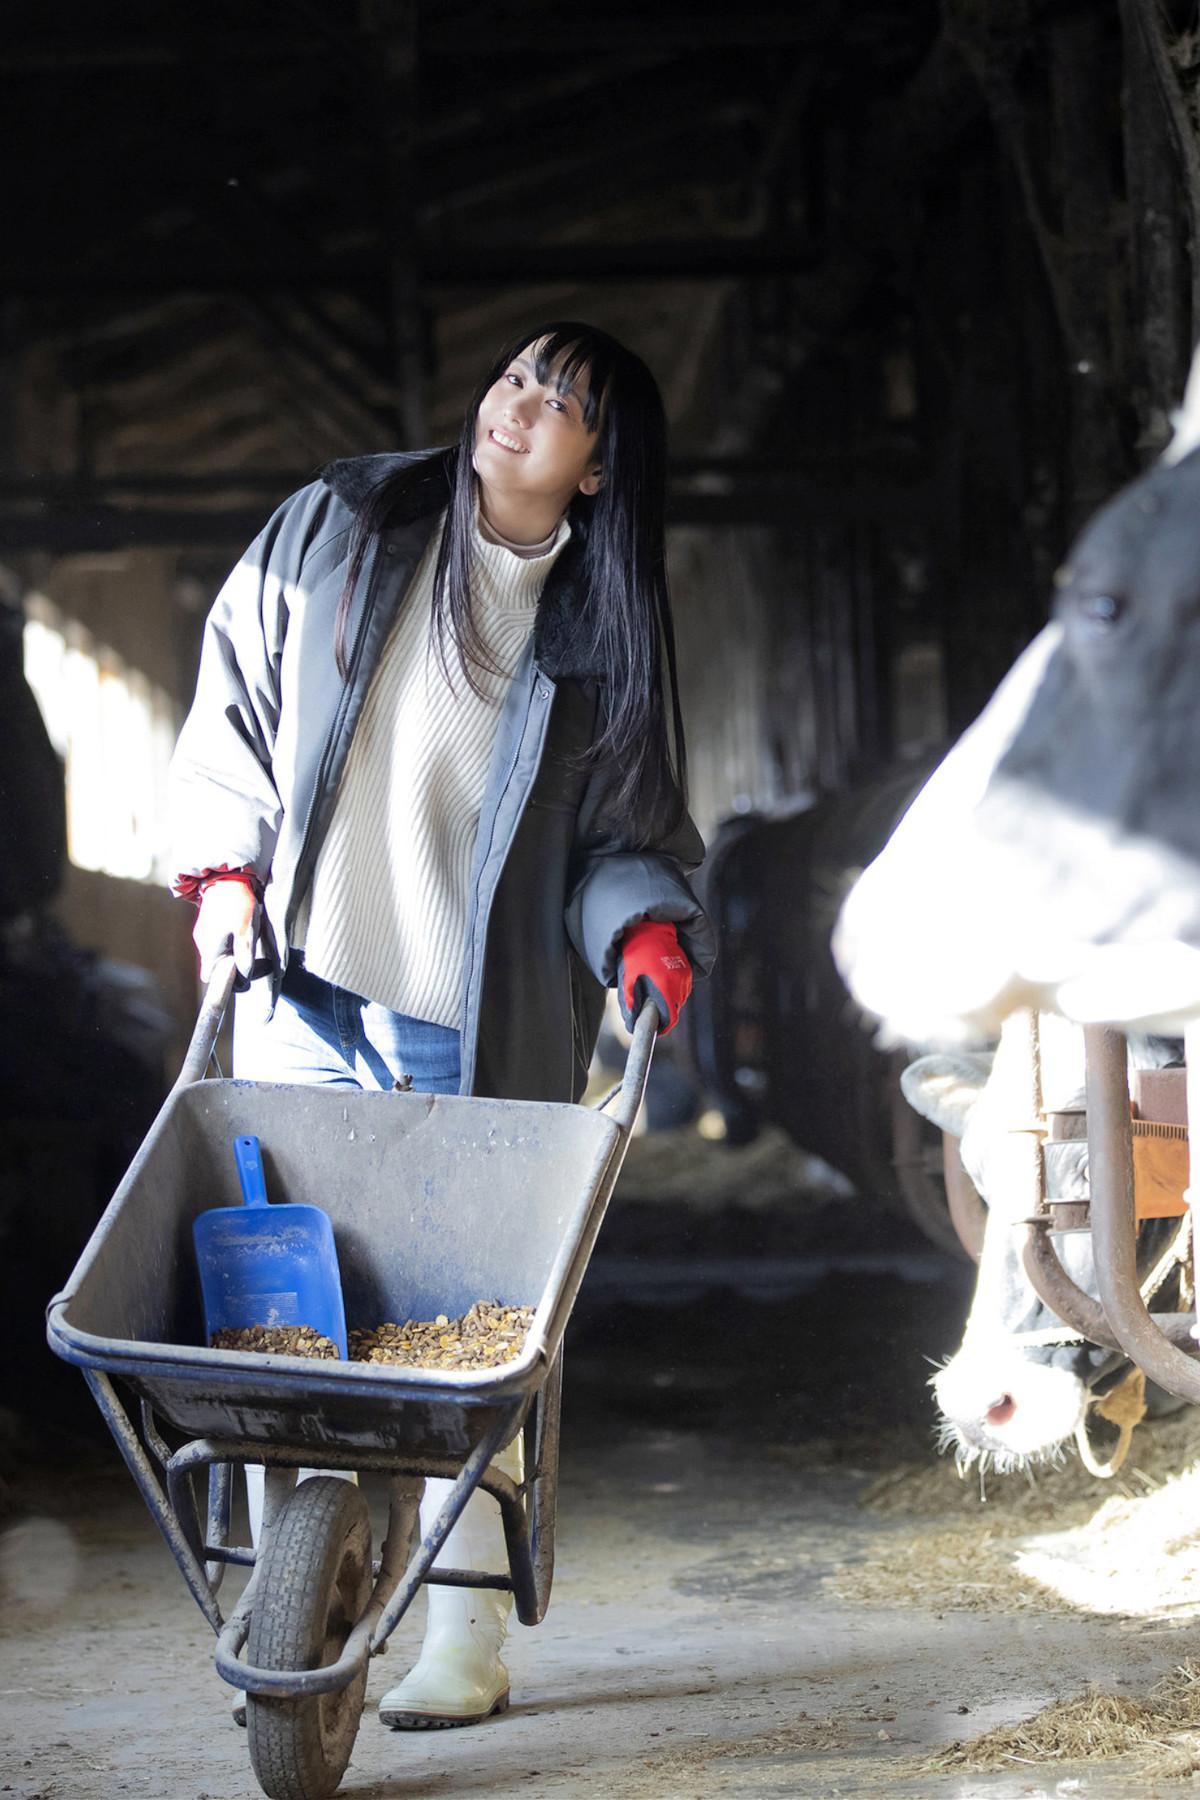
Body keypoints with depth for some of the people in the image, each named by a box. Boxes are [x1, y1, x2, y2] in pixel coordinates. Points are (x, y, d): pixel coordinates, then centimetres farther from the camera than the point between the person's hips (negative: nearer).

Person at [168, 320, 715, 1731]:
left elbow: (629, 833, 7)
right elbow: (234, 694, 14)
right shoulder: (337, 531, 4)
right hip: (302, 999, 2)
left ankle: (468, 1641, 7)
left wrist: (647, 926, -12)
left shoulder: (601, 632, 2)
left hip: (477, 1034, -1)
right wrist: (224, 864, 4)